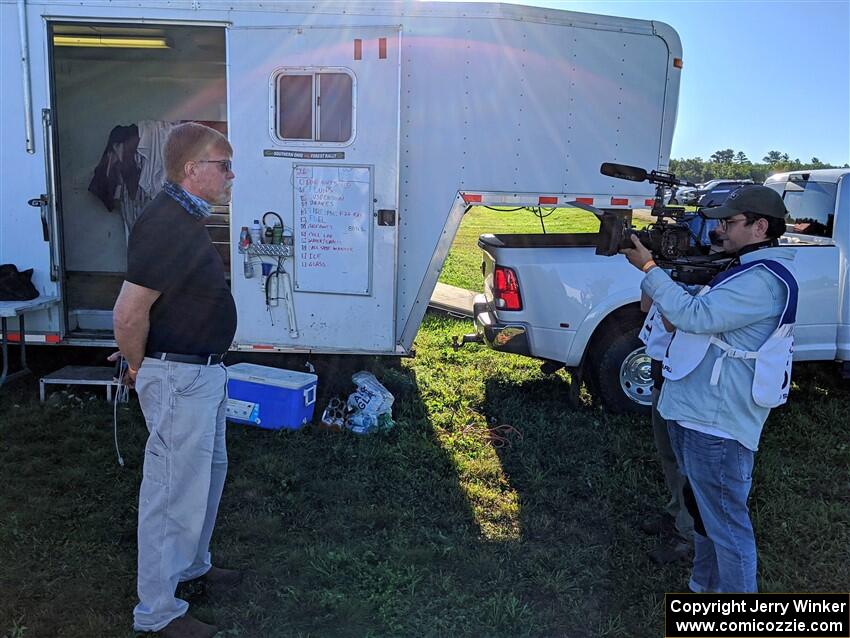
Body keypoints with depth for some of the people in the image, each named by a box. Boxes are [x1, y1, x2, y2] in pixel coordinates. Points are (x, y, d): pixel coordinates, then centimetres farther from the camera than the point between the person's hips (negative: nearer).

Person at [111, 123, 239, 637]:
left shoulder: (187, 219, 10)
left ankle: (192, 564, 44)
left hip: (205, 371, 11)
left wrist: (147, 359, 18)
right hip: (178, 377, -10)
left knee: (210, 469, 24)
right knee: (175, 490, 2)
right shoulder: (167, 226, -24)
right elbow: (129, 313, -26)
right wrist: (140, 368, -10)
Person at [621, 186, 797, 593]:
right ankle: (704, 586, 40)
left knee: (726, 524, 0)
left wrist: (648, 267, -18)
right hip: (696, 413, 11)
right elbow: (702, 316, 21)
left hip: (717, 422, -11)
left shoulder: (765, 280, -17)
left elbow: (696, 316, -24)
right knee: (704, 511, 23)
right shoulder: (746, 270, 17)